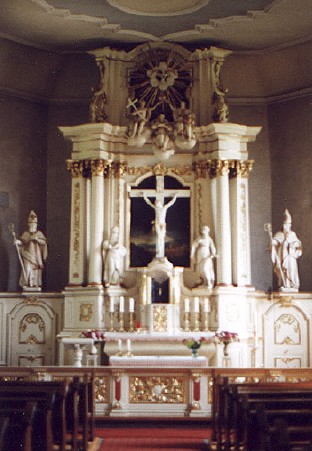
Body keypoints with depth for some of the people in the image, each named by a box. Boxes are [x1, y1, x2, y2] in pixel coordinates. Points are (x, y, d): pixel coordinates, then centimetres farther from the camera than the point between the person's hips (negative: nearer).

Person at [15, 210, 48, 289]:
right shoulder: (25, 234, 9)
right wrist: (18, 242, -19)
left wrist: (37, 239, -17)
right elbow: (22, 242, 2)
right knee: (27, 268, -11)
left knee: (36, 269, -4)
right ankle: (26, 283, -8)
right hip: (28, 255, 0)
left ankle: (36, 284, 0)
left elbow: (44, 242, -3)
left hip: (36, 255, 0)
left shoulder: (39, 233, 7)